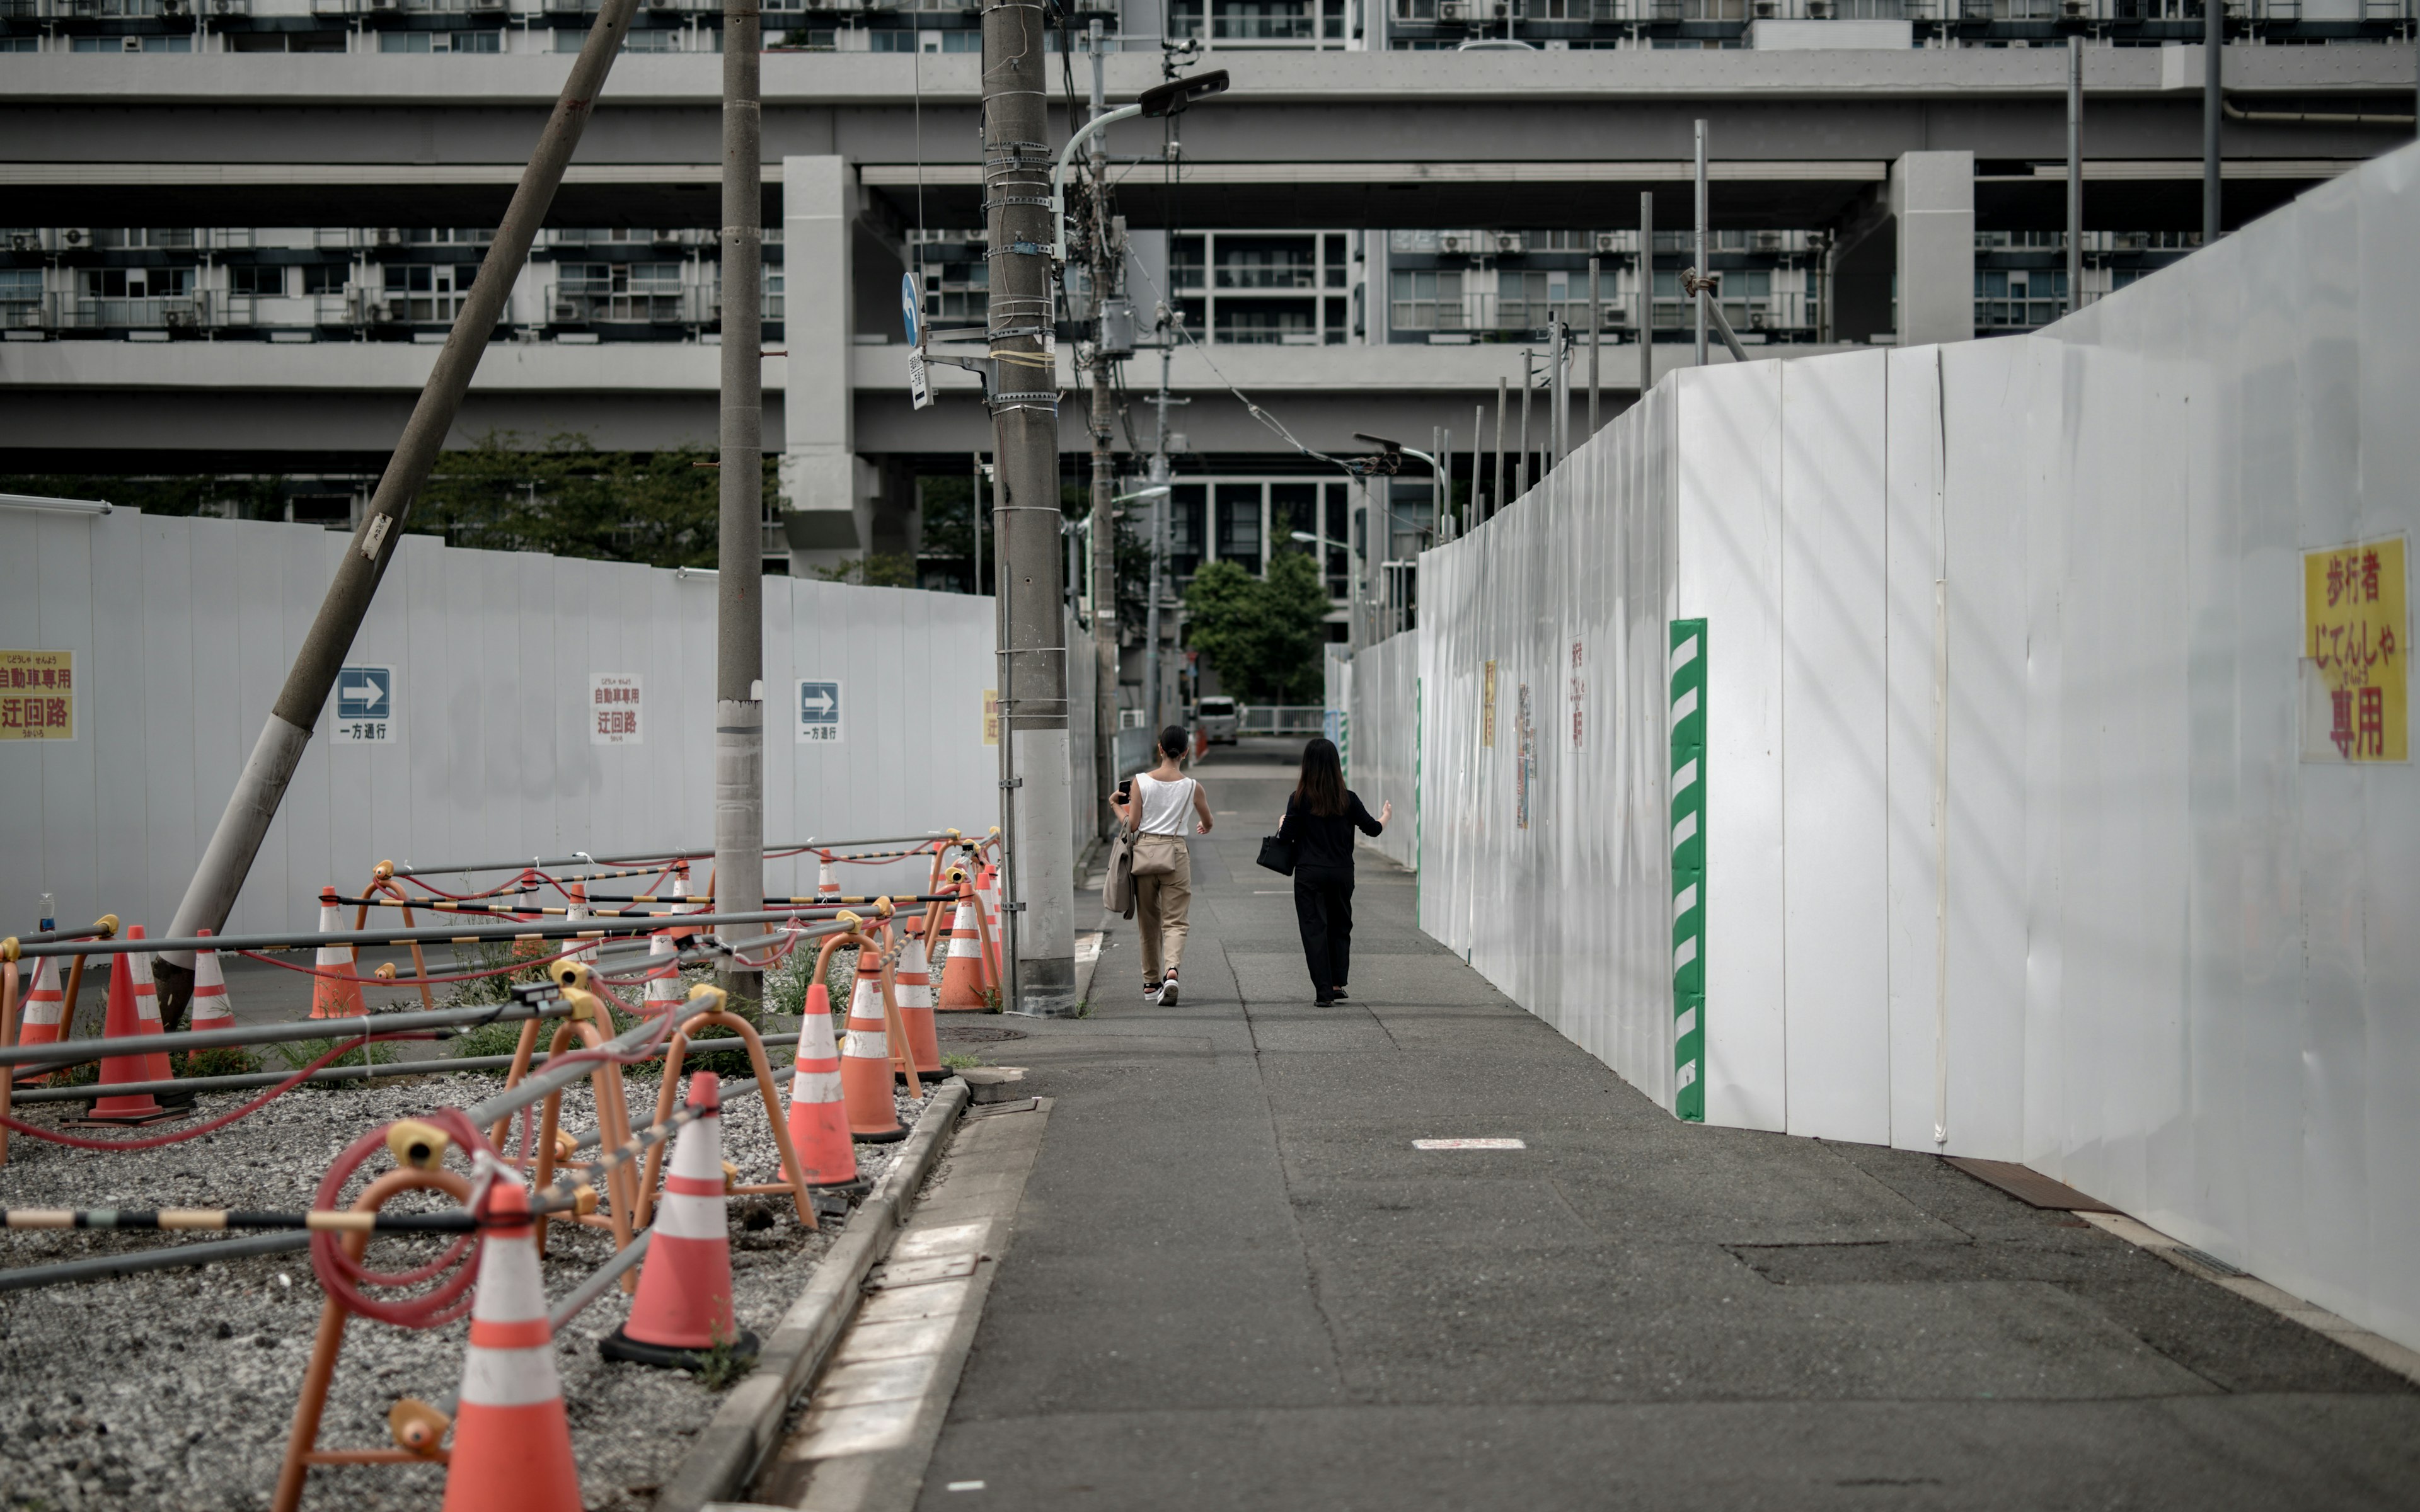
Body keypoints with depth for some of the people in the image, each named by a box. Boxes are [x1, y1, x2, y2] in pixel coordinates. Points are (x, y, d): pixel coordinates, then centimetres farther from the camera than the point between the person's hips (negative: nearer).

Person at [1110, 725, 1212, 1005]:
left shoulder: (1140, 782, -4)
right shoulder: (1192, 787, -2)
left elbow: (1131, 825, -4)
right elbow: (1208, 824, 13)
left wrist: (1115, 804, 14)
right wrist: (1203, 827, 37)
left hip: (1144, 852, 1)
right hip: (1175, 854, -1)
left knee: (1148, 922, 14)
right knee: (1175, 921, 0)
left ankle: (1151, 983, 21)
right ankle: (1172, 970, -26)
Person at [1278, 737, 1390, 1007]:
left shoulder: (1299, 799, -9)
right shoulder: (1348, 799, -4)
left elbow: (1287, 834, -9)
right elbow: (1372, 828, 4)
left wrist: (1282, 823, 14)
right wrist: (1385, 817, 26)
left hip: (1309, 874, -2)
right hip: (1341, 873, 2)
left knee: (1314, 929, 2)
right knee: (1340, 926, 18)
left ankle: (1323, 990, -2)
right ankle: (1337, 984, 19)